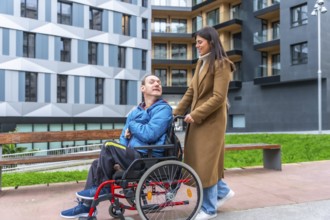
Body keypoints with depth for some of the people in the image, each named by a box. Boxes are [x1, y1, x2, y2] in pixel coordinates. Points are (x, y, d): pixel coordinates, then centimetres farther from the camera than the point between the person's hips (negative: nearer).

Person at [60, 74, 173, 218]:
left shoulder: (163, 109, -8)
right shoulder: (135, 111, 15)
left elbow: (149, 134, -22)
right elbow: (125, 137, 14)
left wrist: (131, 125, -3)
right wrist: (119, 159, -3)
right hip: (134, 155, 8)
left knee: (109, 146, -20)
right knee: (97, 164, 6)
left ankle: (102, 188, -2)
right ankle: (86, 206, 9)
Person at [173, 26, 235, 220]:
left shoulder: (221, 65, -11)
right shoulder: (201, 63, 14)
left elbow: (218, 98, -19)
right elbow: (191, 91, 13)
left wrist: (195, 115, -19)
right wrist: (177, 112, 7)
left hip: (211, 120, -8)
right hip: (197, 119, 8)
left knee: (206, 162, -1)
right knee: (198, 160, 13)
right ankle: (223, 191, 33)